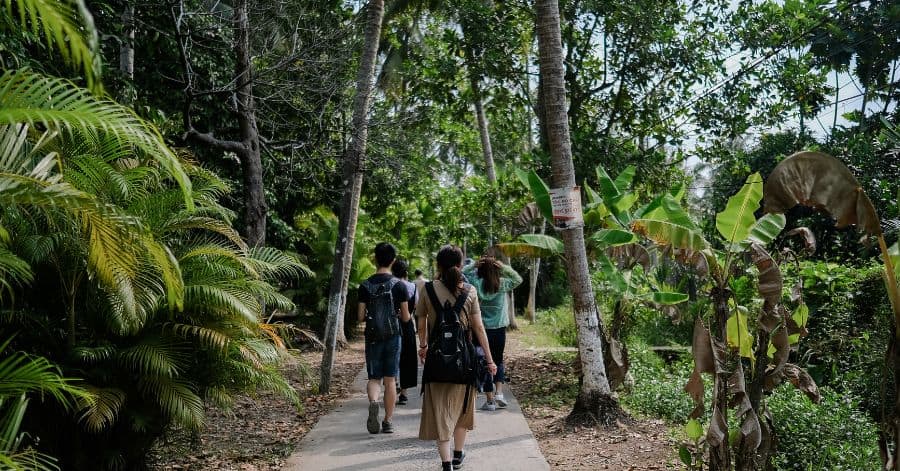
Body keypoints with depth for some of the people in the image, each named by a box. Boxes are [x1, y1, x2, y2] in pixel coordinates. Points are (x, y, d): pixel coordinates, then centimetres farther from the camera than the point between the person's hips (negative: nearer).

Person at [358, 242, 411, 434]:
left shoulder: (365, 285, -4)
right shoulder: (399, 285, -6)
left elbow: (361, 317, -3)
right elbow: (406, 317, -3)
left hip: (372, 337, 1)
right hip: (393, 337, 0)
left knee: (374, 378, 11)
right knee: (390, 380, 8)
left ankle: (373, 401, -19)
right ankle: (387, 422, 12)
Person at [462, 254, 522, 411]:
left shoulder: (476, 284, -10)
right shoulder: (502, 284, -7)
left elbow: (461, 273, 4)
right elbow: (518, 279, 11)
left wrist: (474, 265, -6)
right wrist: (504, 267, -1)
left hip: (482, 329, -1)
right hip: (499, 328, 1)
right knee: (498, 361, 20)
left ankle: (490, 401, 9)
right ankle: (499, 393, 6)